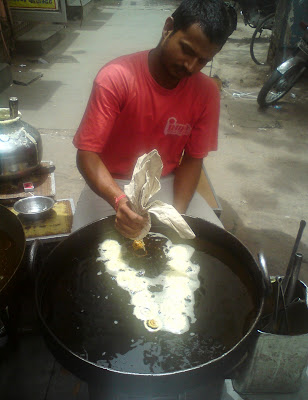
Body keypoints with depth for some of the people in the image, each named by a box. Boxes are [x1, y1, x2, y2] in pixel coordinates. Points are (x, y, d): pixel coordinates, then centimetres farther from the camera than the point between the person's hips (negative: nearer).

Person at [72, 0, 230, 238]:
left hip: (167, 183, 3)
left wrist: (178, 211, -18)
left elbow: (193, 158, -2)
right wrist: (119, 200, -39)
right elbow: (87, 154, -21)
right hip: (111, 185, -2)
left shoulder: (207, 92, -9)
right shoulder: (115, 78, -20)